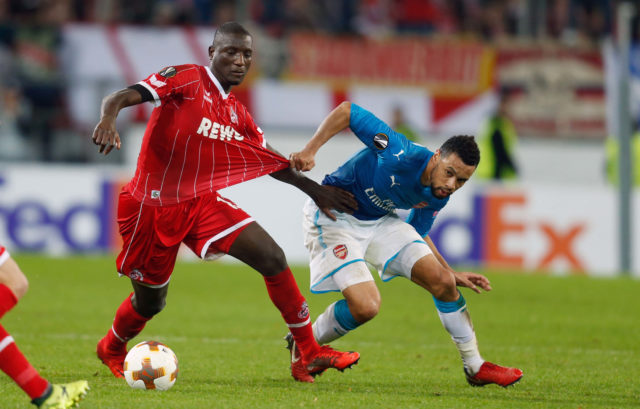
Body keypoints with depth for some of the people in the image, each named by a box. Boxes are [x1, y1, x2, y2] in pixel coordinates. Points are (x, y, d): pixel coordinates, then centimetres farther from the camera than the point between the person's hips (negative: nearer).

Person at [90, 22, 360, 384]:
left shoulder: (238, 115, 8)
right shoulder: (186, 80, -13)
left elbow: (272, 163, 22)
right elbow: (120, 98, -24)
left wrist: (315, 190, 17)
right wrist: (109, 119, -46)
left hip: (203, 203, 5)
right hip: (152, 206, -5)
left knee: (273, 259, -11)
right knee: (150, 303, 8)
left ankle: (309, 354, -4)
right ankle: (112, 349, 43)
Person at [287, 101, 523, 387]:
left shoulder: (437, 197, -8)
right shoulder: (400, 155, -32)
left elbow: (418, 234, 13)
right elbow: (346, 111, -27)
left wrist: (452, 275, 6)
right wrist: (309, 150, -34)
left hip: (381, 221, 7)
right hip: (334, 216, -7)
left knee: (442, 282, -4)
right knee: (365, 306, -22)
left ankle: (475, 367, 12)